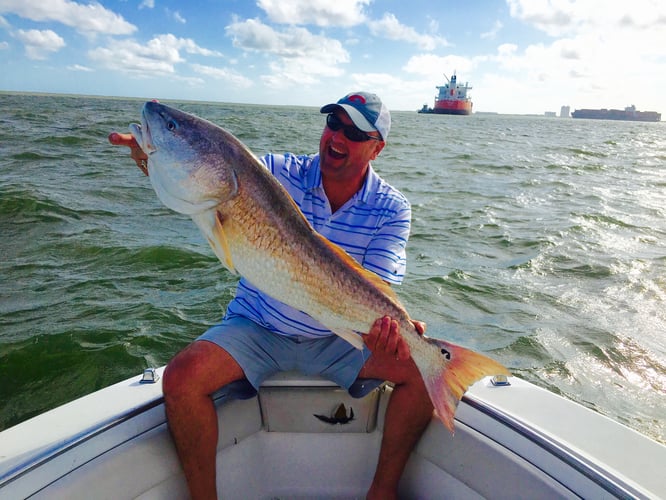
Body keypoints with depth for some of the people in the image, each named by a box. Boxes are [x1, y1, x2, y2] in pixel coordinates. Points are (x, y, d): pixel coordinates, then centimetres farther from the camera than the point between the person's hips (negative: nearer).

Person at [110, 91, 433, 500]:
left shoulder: (392, 208, -6)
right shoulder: (280, 172, -6)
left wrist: (387, 324, -38)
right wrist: (152, 158, -34)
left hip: (337, 337, 1)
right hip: (256, 328, 0)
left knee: (423, 367, -15)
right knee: (181, 377, -21)